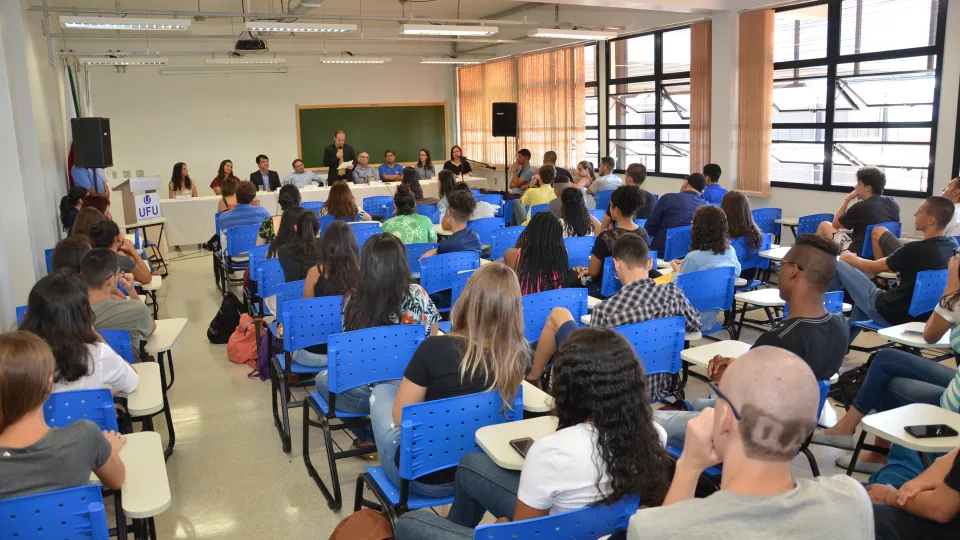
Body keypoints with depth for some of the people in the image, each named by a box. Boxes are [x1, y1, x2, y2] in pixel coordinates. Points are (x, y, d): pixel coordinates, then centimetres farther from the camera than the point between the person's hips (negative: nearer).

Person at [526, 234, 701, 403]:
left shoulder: (605, 309, -27)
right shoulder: (674, 294, -14)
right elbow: (696, 326, 6)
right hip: (661, 389, 5)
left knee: (557, 315, 14)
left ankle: (532, 378, 36)